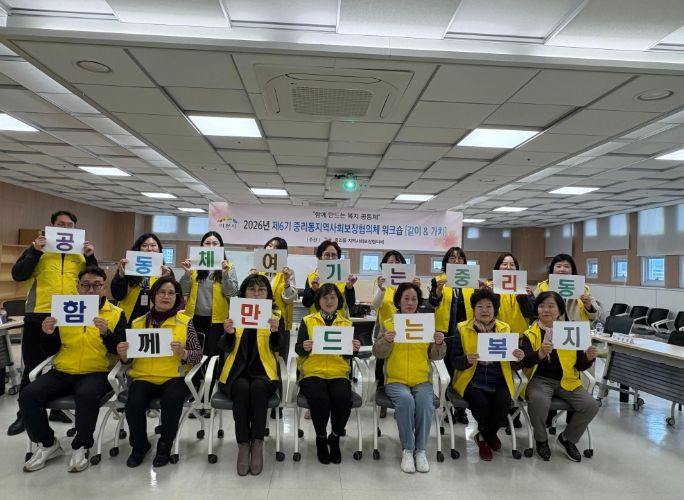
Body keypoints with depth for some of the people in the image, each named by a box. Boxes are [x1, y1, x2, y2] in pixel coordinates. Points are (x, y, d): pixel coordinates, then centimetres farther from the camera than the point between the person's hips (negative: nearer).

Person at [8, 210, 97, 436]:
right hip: (39, 316, -2)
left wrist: (91, 257, -6)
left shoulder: (80, 253, 10)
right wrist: (36, 252, -17)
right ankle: (24, 414, 18)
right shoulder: (38, 247, 4)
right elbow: (17, 274, -7)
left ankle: (58, 409, 27)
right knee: (32, 367, 6)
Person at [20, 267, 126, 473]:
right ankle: (48, 444, 6)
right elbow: (50, 351, 14)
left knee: (87, 395, -35)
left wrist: (106, 333, -23)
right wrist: (47, 334, -7)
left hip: (96, 373, -4)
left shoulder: (116, 314, 1)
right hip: (62, 372, 4)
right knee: (28, 395, -17)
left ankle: (81, 447, -10)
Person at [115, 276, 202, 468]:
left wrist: (183, 353, -20)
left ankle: (165, 445, -3)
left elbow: (198, 354, 0)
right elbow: (128, 357, 15)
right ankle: (139, 444, 5)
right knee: (134, 403, -27)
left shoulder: (185, 321, 3)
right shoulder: (138, 322, 10)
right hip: (144, 377, 2)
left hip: (174, 377, -2)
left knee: (172, 399, -32)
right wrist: (123, 354, -7)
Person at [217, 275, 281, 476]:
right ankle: (243, 445, -21)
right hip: (237, 370, 1)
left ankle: (258, 444, -22)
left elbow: (277, 347, -6)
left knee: (258, 388, -33)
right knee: (242, 389, -32)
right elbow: (224, 348, 1)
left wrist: (275, 331, -28)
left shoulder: (275, 315, 7)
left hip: (263, 371, 0)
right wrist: (229, 333, -21)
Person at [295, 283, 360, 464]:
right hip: (313, 373, -1)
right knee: (320, 399, -32)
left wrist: (355, 349, -10)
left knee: (343, 399, -29)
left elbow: (349, 355, 11)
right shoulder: (307, 321, 9)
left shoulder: (347, 323, 13)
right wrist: (304, 347, -19)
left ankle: (335, 437, 2)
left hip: (339, 373, 1)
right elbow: (298, 349, 3)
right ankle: (321, 439, 0)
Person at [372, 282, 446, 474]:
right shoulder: (388, 324, 4)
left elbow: (435, 356, 8)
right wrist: (386, 340, -23)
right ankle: (407, 450, -13)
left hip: (422, 380, 2)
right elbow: (378, 353, -3)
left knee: (425, 402, -28)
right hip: (396, 380, -1)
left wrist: (439, 344, -13)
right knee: (405, 400, -31)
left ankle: (421, 450, -10)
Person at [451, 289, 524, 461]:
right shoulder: (463, 329, 0)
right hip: (472, 381, -2)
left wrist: (518, 358, -15)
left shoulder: (505, 329, 7)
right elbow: (455, 361, -3)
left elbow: (511, 363, 8)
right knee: (481, 403, -29)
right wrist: (467, 360, -24)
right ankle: (490, 436, 9)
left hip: (498, 382, 2)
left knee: (503, 402, -27)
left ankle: (484, 437, 6)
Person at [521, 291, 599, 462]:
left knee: (591, 406, -18)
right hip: (540, 379, -3)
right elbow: (525, 362, -15)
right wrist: (540, 353, -36)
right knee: (538, 401, -33)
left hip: (566, 380, 3)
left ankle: (567, 438, 11)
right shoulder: (530, 334, -1)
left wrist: (588, 358, -15)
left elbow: (580, 366, 8)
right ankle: (541, 439, -1)